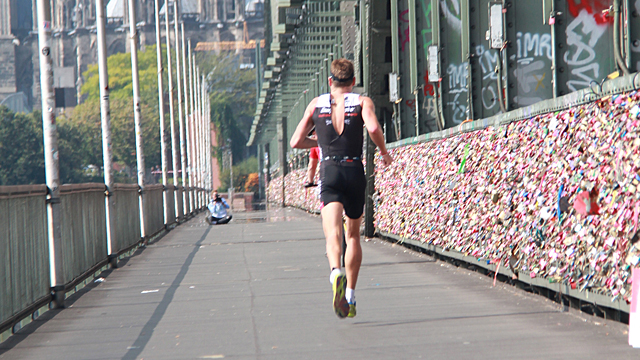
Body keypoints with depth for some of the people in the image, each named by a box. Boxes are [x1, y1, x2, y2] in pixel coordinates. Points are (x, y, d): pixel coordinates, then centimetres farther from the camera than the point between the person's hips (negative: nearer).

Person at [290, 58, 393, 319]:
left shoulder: (316, 104, 11)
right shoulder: (362, 102, 5)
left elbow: (296, 142, 11)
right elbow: (373, 128, -16)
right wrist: (384, 153, 2)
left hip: (329, 173, 0)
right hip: (355, 171, 1)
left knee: (333, 233, -17)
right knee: (353, 235, 18)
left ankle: (336, 271, -49)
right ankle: (350, 296, 19)